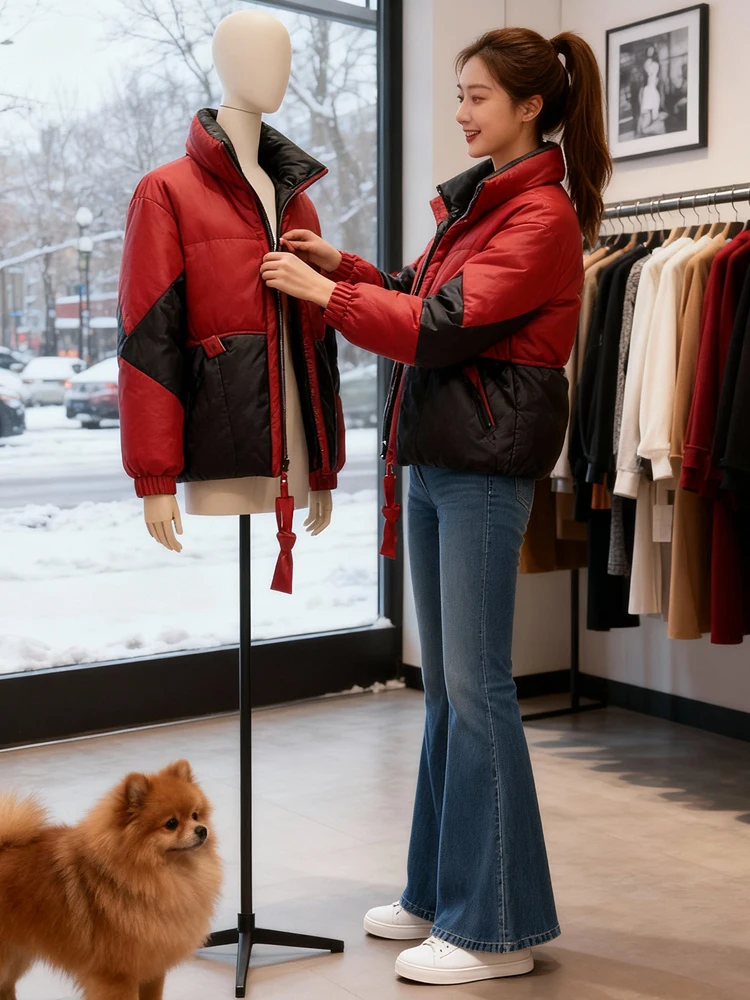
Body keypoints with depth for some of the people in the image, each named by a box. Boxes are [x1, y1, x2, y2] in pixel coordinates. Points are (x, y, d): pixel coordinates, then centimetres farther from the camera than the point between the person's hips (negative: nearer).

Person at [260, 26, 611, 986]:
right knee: (443, 683, 13)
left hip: (485, 463, -9)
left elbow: (447, 323, -18)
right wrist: (343, 265, 9)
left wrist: (326, 291, -10)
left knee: (475, 685, -6)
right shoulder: (472, 196, 17)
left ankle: (496, 928, 5)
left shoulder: (543, 215, -10)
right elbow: (424, 298, 22)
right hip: (434, 455, 9)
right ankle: (440, 895, 25)